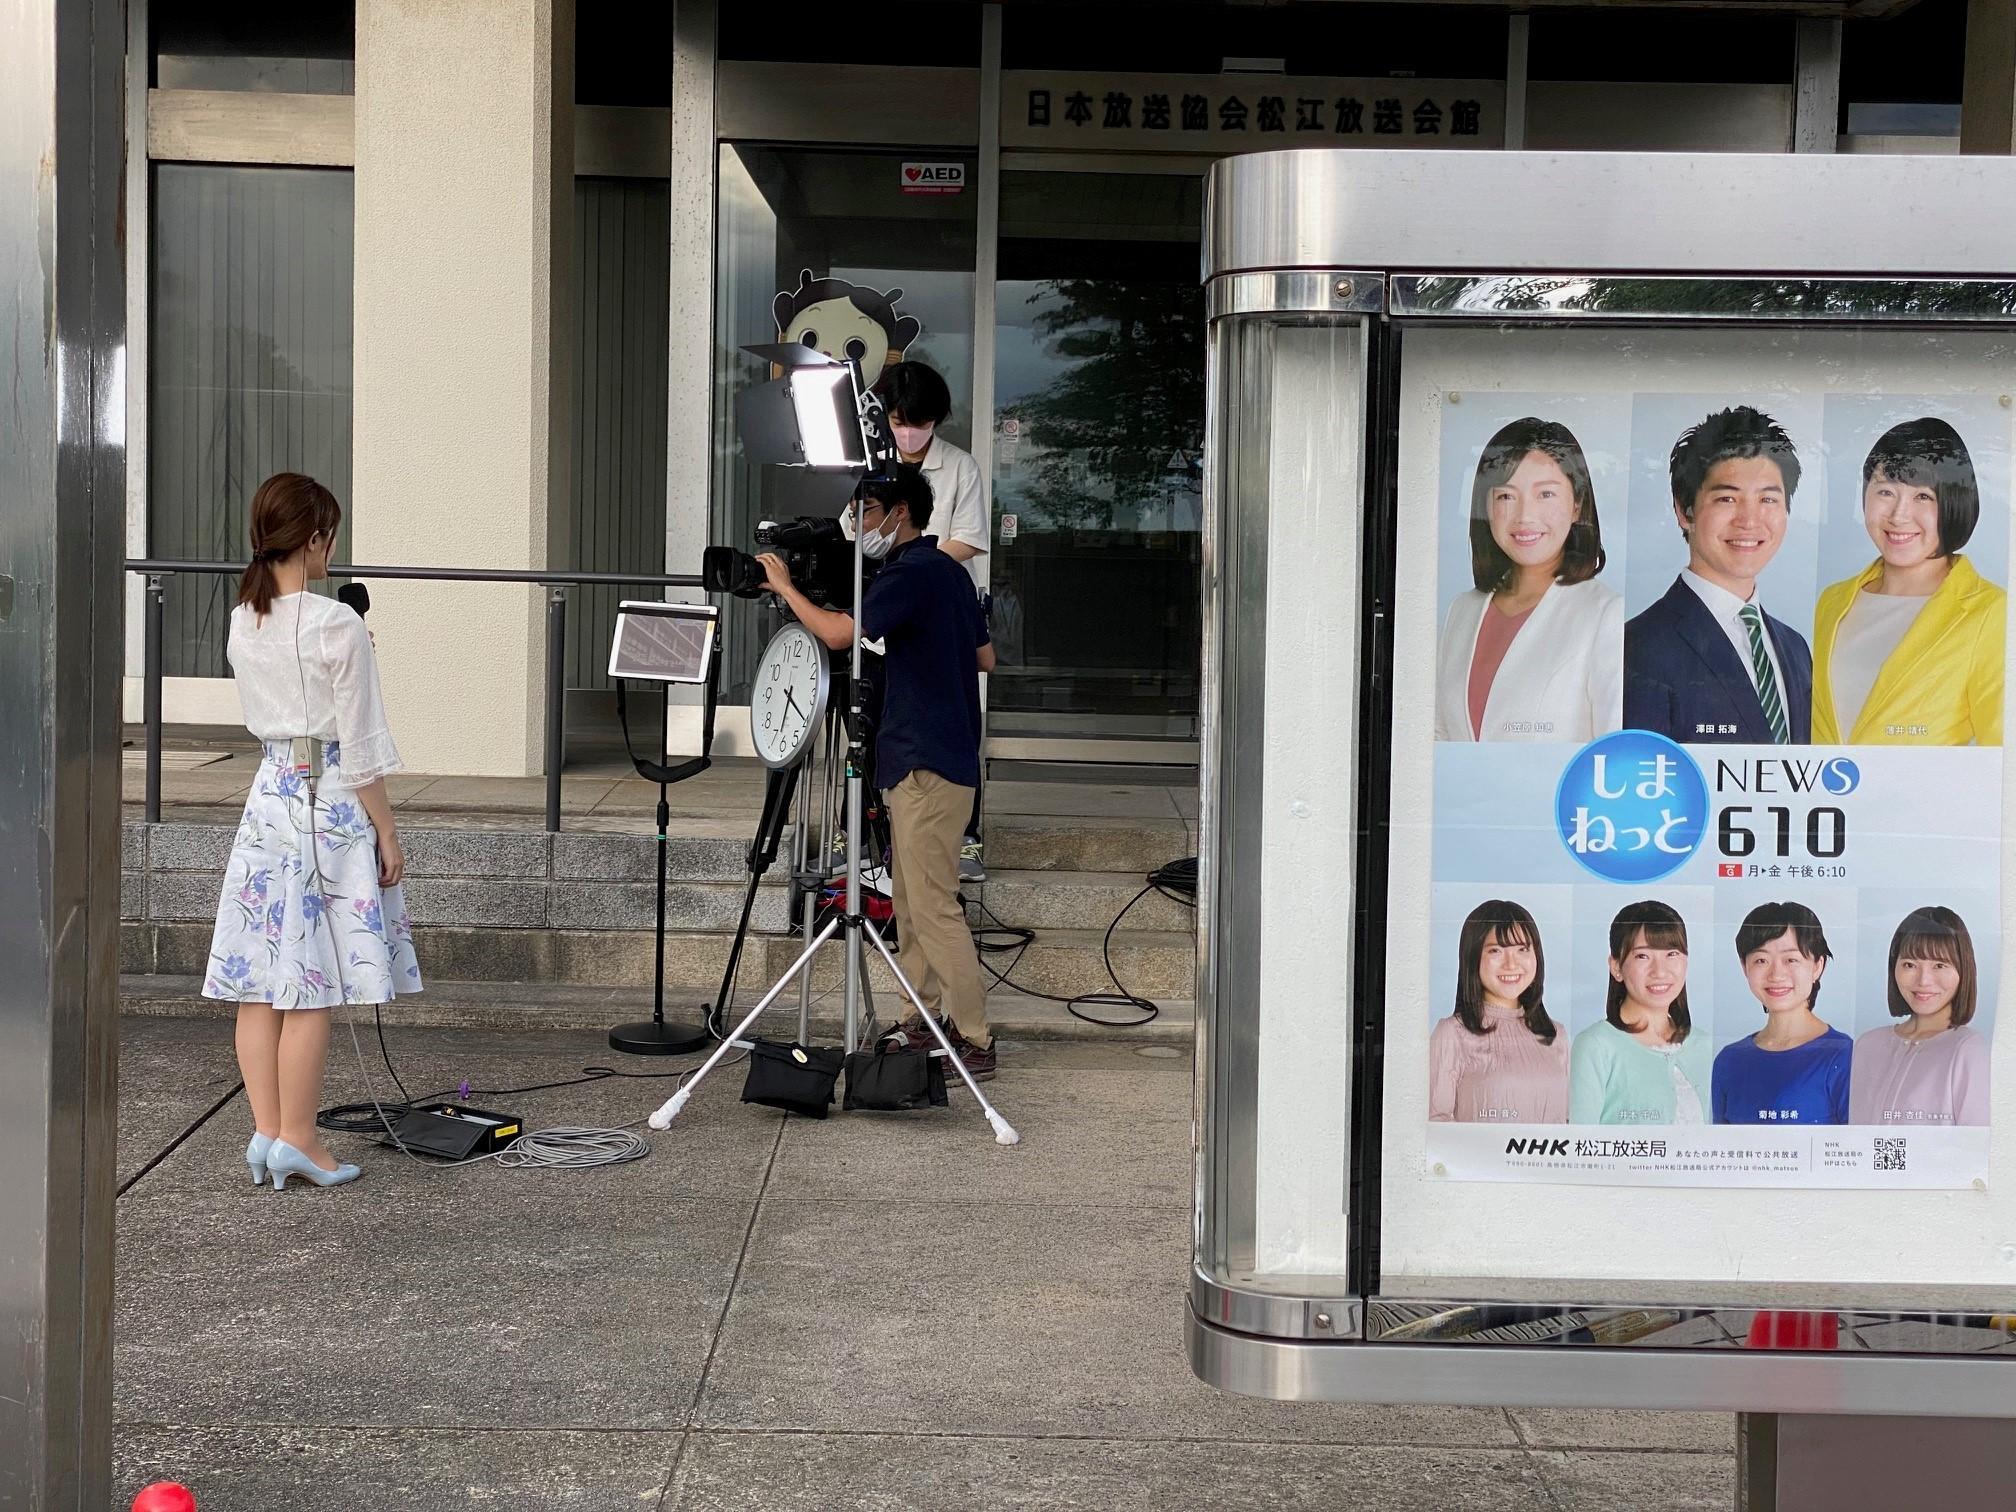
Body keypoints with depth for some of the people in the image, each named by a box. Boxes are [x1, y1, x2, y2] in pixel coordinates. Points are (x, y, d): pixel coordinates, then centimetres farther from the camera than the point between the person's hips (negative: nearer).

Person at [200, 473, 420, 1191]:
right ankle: (296, 1138, 2)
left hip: (268, 796, 7)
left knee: (260, 980, 6)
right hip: (330, 806, -6)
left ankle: (267, 1131, 10)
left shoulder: (242, 622, 6)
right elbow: (361, 746, -12)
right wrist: (387, 834, -5)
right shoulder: (336, 625, -13)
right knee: (312, 984, -2)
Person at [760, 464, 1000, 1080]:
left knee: (934, 904, -10)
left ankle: (974, 1040, -9)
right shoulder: (948, 570, 15)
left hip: (928, 763, -11)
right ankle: (925, 1021, 22)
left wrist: (785, 587, -10)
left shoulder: (910, 573, -16)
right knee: (911, 898, 16)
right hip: (929, 757, 11)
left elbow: (838, 633, -24)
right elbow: (985, 656, 22)